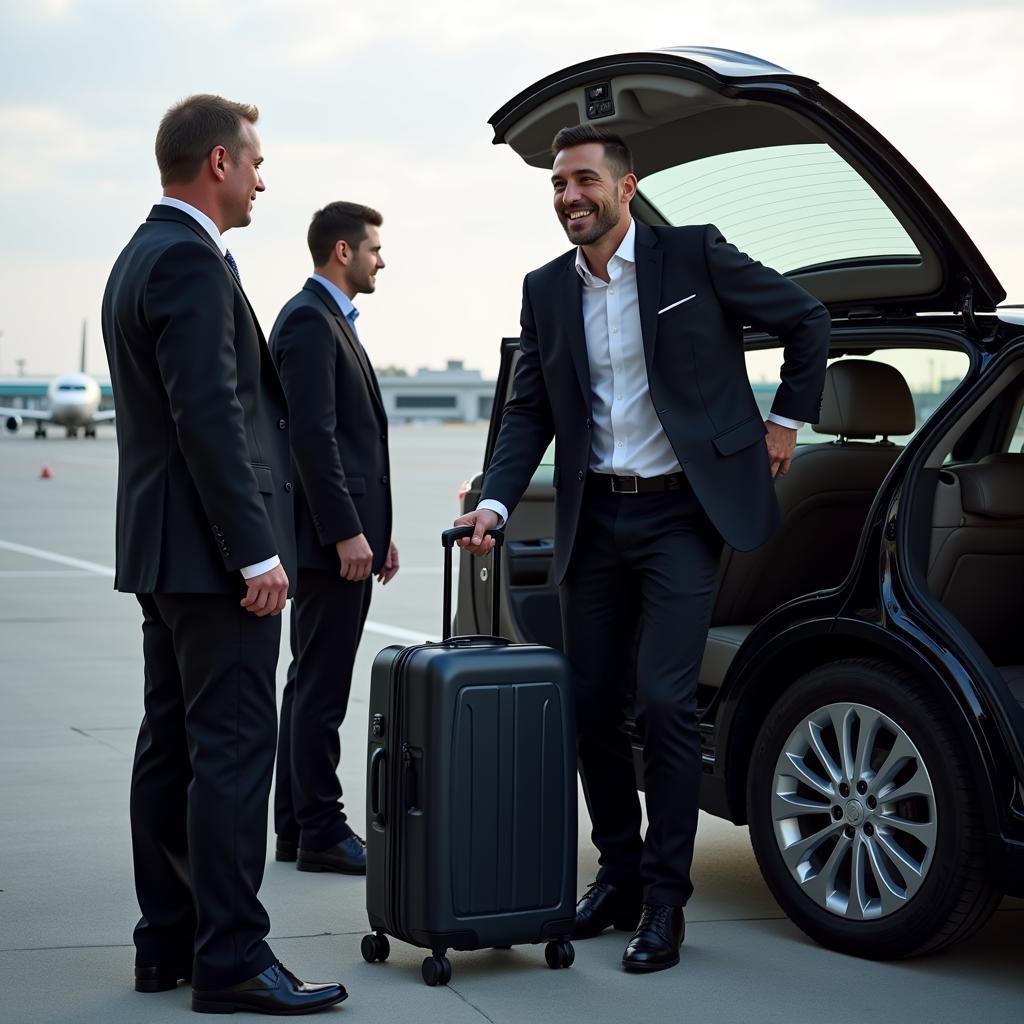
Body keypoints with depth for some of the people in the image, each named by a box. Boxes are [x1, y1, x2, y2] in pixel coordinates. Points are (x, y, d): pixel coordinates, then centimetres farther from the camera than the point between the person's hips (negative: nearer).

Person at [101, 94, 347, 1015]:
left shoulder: (143, 256, 18)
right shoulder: (191, 260, -15)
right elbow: (210, 416, -22)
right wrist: (256, 553, -22)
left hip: (161, 549, 11)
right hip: (210, 550, -11)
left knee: (172, 746, 12)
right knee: (234, 748, -8)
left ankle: (168, 944, 18)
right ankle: (230, 959, -6)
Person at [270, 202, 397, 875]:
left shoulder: (333, 321, 20)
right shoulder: (309, 319, -12)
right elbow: (312, 435, -20)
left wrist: (378, 532, 20)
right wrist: (347, 533, -22)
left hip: (348, 536, 11)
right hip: (332, 538, -11)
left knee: (311, 687, 13)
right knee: (321, 691, -6)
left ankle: (297, 826, 19)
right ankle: (321, 833, -2)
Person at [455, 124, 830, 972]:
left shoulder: (694, 256, -5)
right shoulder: (546, 291, 7)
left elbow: (807, 320, 4)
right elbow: (530, 411, 8)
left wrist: (788, 420, 1)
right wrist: (496, 502, -5)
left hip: (680, 514, -5)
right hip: (595, 520, 5)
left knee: (665, 703, -9)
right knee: (591, 703, 8)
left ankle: (665, 901, 0)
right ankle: (619, 876, 24)